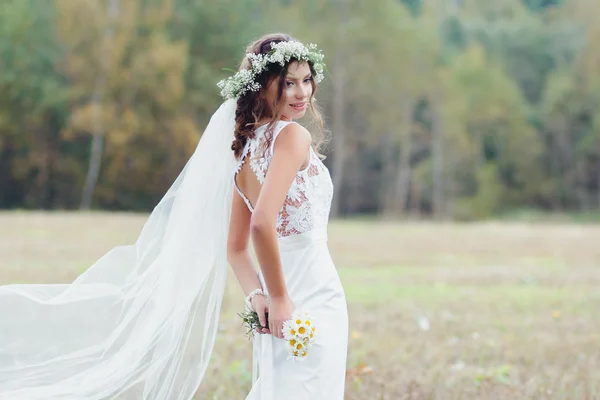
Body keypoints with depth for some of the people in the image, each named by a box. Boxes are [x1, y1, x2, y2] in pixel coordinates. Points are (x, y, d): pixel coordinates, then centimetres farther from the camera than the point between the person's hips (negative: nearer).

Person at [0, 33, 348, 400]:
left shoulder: (244, 149, 12)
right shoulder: (293, 136, -13)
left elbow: (235, 247, 14)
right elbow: (262, 223, -26)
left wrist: (258, 295, 2)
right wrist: (279, 297, -17)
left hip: (287, 305, 8)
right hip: (310, 301, -8)